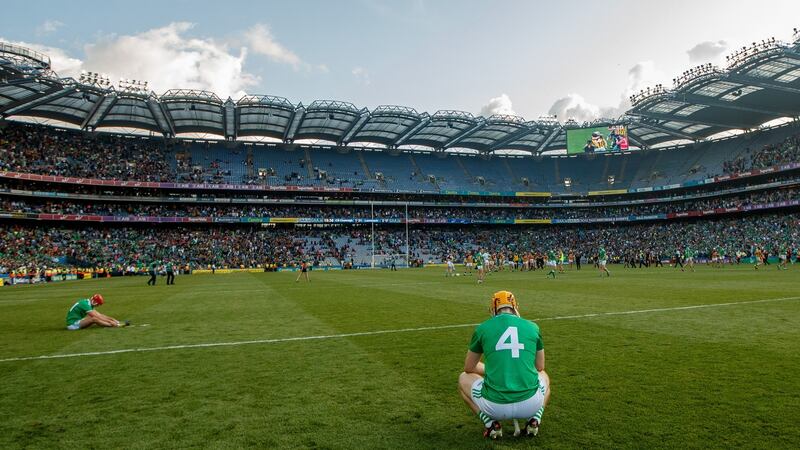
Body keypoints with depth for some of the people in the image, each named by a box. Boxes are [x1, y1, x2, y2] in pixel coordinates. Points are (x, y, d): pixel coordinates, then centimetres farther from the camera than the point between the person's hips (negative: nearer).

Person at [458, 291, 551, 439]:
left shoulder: (482, 328, 3)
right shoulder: (532, 327, 7)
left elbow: (469, 368, 17)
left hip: (495, 406, -2)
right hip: (530, 405, 2)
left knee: (464, 379, 27)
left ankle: (491, 424, 8)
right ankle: (534, 420, 12)